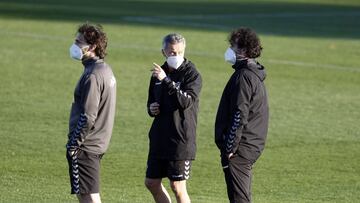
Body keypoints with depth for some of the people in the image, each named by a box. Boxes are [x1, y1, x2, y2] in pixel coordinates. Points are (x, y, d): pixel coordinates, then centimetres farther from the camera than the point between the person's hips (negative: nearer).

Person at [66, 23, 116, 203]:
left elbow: (87, 117, -23)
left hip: (85, 147, -10)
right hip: (98, 144, 10)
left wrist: (73, 144, -16)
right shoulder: (106, 69, 12)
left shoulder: (92, 76, -19)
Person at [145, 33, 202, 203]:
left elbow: (186, 101, -24)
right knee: (151, 183, 11)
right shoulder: (159, 73, 11)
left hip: (181, 139, -7)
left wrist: (166, 80, -30)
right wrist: (151, 109, 0)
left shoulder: (191, 74, -9)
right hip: (159, 138, 7)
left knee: (178, 187, -6)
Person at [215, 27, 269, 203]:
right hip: (252, 146, 10)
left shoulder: (244, 76, -16)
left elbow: (239, 116, -21)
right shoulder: (254, 74, 16)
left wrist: (230, 148, -19)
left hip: (240, 148, -10)